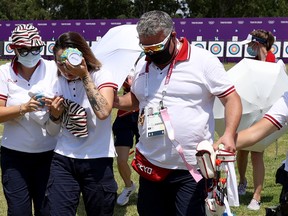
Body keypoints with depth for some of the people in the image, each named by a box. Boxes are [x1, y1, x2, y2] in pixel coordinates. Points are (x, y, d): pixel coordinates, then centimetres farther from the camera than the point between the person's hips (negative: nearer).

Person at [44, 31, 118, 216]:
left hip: (97, 161, -3)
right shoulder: (58, 83, 7)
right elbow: (53, 131, 12)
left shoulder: (101, 76, -7)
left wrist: (84, 76, -22)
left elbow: (103, 112, -27)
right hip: (63, 160, 3)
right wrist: (55, 115, -10)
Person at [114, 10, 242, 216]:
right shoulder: (144, 66, 11)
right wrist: (113, 101, 5)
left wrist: (229, 134, -24)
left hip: (191, 169, -6)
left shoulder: (204, 61, -9)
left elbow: (232, 99, -8)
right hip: (151, 167, 6)